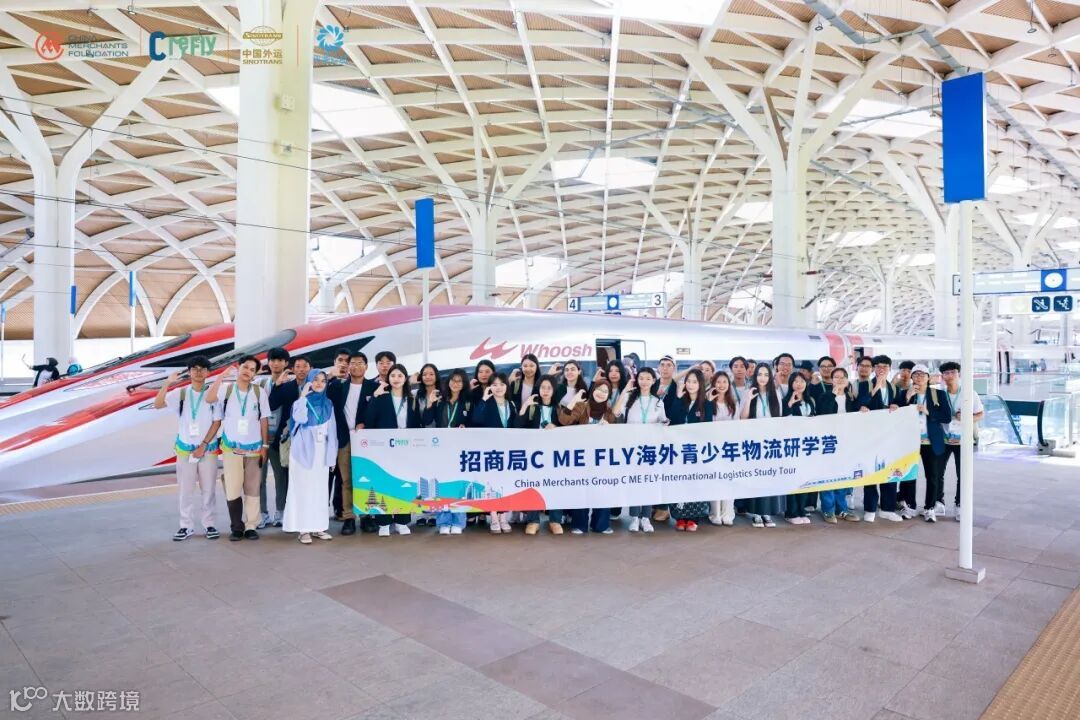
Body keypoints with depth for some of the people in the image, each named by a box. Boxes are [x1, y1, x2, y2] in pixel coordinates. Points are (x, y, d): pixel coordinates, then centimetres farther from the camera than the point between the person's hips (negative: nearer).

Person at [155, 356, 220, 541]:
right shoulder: (181, 394, 1)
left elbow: (217, 422, -4)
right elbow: (157, 405, -11)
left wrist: (204, 445, -8)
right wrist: (167, 384, -21)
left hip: (208, 449, -1)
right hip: (185, 449, 1)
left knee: (208, 489, 6)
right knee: (186, 490, 8)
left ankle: (208, 524, 17)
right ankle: (186, 526, 17)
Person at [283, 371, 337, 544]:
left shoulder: (328, 404, 10)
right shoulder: (300, 401, 0)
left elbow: (332, 430, 11)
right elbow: (300, 418, -23)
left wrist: (332, 455, 7)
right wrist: (303, 396, -16)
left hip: (321, 451, 4)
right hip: (304, 450, -4)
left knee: (320, 489, 6)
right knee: (303, 488, -4)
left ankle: (318, 526, 12)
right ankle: (303, 529, -1)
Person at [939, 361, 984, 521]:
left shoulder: (970, 394, -4)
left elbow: (980, 414, 1)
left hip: (963, 440, -1)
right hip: (943, 439, 1)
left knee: (962, 475, 3)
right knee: (938, 472, 4)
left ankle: (958, 506, 15)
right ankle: (939, 503, 18)